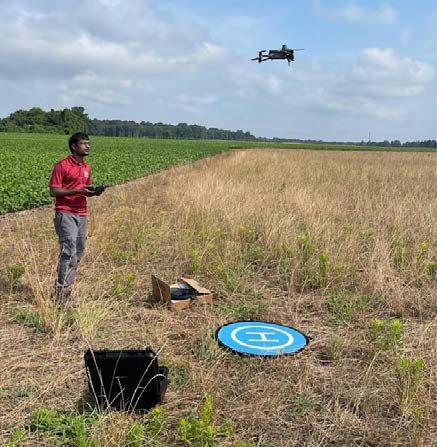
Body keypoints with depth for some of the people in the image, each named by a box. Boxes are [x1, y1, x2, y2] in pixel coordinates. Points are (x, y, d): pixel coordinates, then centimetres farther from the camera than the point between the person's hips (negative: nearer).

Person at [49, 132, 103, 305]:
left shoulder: (87, 167, 15)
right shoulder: (62, 166, -7)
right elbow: (53, 191, -10)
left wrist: (93, 191, 2)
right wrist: (78, 190, -19)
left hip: (82, 214, 7)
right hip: (65, 214, -7)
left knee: (78, 252, 7)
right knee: (69, 249, -17)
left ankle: (67, 289, 16)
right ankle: (61, 290, -11)